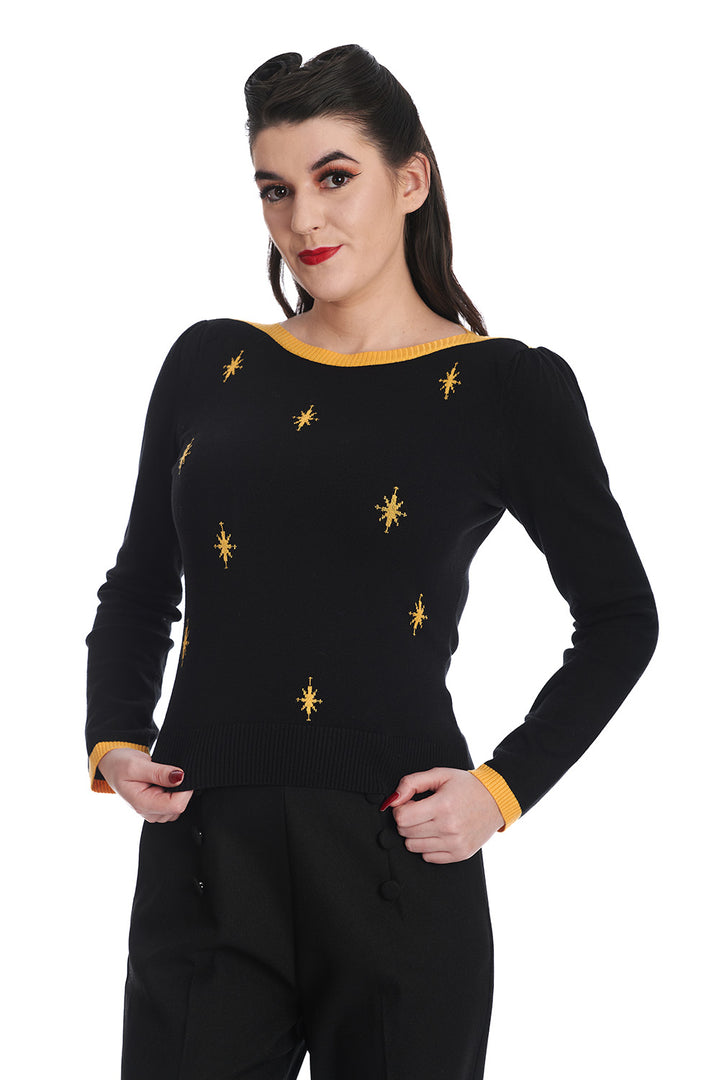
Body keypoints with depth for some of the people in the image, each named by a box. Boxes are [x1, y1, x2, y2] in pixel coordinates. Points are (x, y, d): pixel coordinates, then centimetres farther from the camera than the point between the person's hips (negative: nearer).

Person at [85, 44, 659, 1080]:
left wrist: (505, 788, -2)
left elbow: (620, 617, 8)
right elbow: (139, 588, 20)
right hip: (203, 858, 2)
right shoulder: (210, 364, 10)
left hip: (396, 859, -2)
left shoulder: (508, 388, 0)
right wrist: (114, 742, 4)